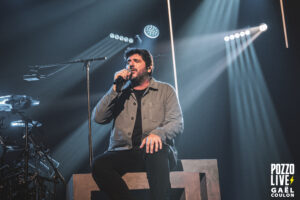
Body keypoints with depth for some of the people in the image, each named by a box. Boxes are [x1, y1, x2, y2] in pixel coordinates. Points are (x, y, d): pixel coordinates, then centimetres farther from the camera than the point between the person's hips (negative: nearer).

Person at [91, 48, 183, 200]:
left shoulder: (165, 90, 15)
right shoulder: (120, 92, 21)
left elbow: (177, 123, 2)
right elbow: (98, 118, 7)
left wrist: (157, 133, -20)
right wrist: (115, 88, 0)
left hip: (155, 152, -2)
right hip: (123, 152, 2)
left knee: (156, 151, -38)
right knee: (98, 164, -30)